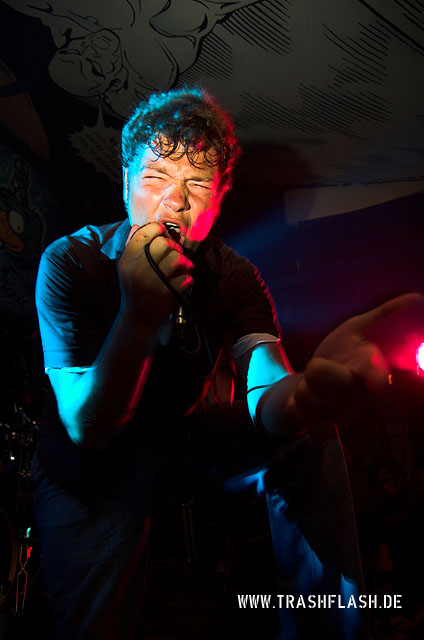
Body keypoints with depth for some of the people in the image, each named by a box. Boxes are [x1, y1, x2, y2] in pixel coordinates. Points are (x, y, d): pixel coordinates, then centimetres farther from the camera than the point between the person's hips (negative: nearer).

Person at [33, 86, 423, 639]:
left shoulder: (233, 276, -9)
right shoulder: (69, 262, -19)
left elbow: (264, 392, -27)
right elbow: (88, 429, -26)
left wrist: (302, 396, -53)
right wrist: (138, 317, -45)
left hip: (184, 431, 4)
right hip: (89, 457, -3)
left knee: (308, 444, -14)